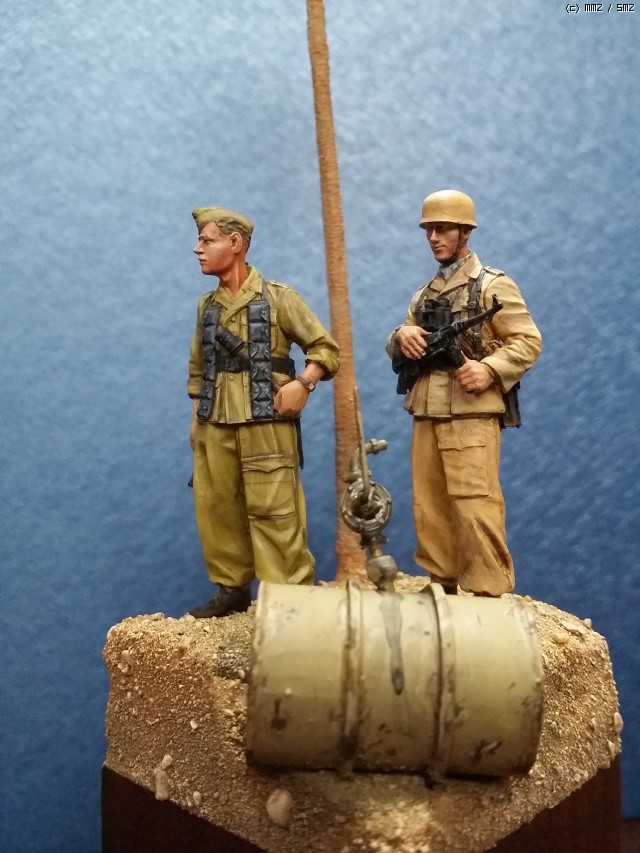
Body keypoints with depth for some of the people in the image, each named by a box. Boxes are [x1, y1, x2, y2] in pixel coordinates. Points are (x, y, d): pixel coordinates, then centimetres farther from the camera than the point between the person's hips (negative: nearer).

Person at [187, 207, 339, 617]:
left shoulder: (277, 297, -2)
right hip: (214, 427, 6)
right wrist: (195, 418, 15)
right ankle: (232, 589, 23)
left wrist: (302, 383, -18)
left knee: (274, 511, -5)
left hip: (266, 423, -6)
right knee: (216, 509, 9)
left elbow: (326, 348, -2)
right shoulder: (207, 306, 14)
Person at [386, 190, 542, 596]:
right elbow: (397, 347, 20)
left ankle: (489, 595, -1)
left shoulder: (493, 284, 0)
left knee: (476, 507, -9)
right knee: (430, 507, 10)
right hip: (427, 415, 7)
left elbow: (529, 340, -7)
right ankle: (442, 585, 21)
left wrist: (490, 370, -22)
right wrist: (402, 337, -4)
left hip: (472, 415, -7)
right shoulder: (425, 293, 21)